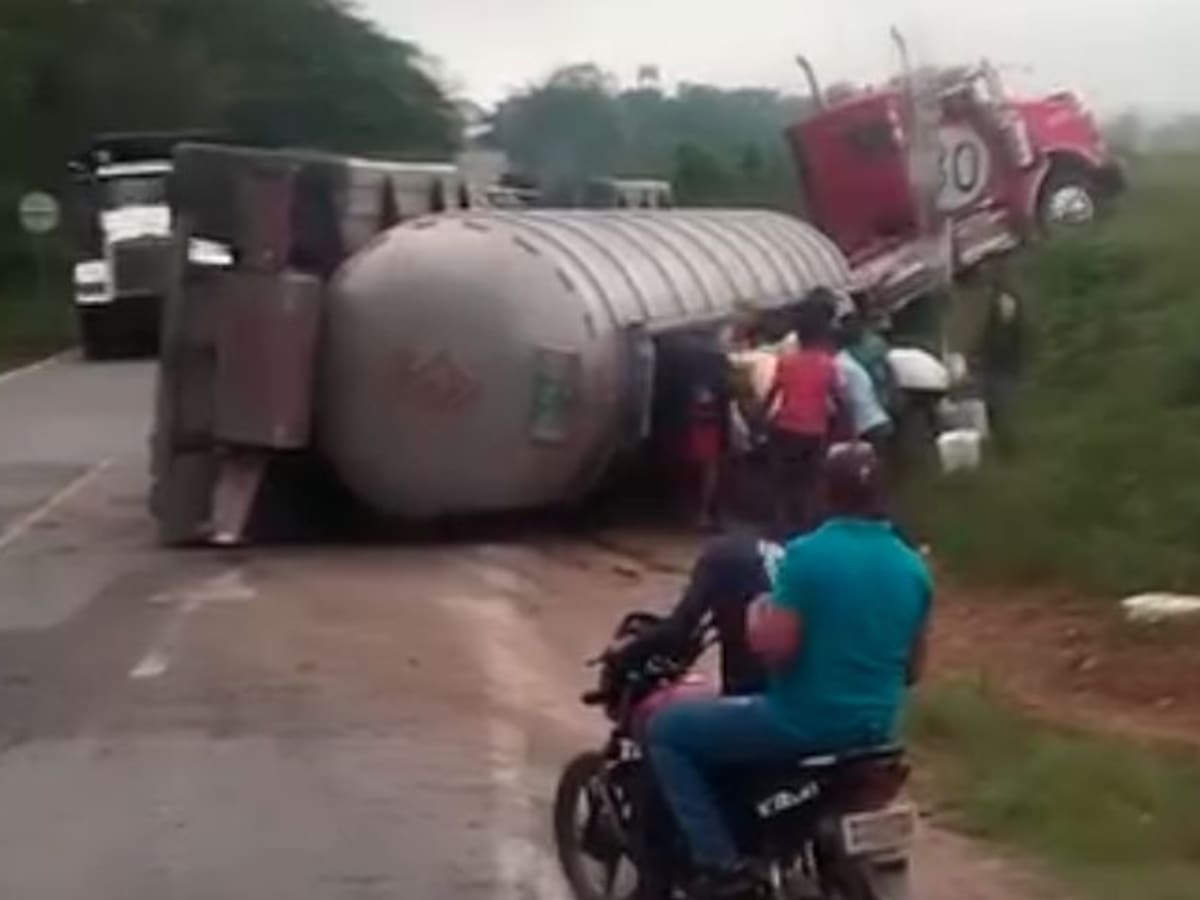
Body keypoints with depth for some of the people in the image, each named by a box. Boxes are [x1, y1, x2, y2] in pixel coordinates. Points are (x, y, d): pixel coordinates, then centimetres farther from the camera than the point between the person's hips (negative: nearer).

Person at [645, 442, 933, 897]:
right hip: (875, 731, 7)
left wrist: (755, 615, 0)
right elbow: (913, 669, 10)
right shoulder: (912, 567, 3)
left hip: (804, 722, -7)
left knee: (665, 729, 6)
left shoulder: (807, 554, -16)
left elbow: (775, 647, -20)